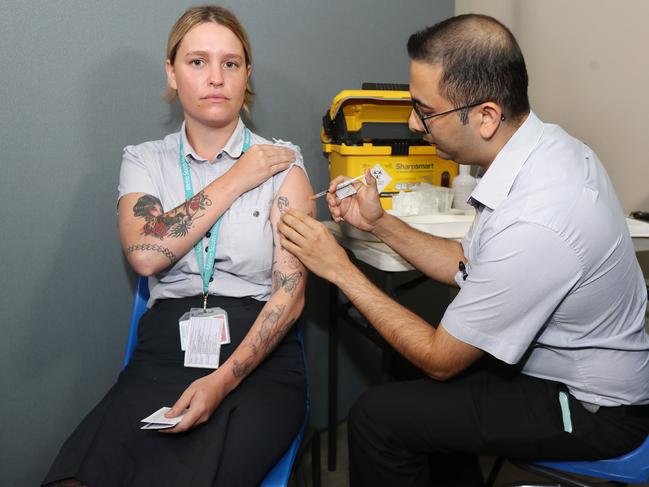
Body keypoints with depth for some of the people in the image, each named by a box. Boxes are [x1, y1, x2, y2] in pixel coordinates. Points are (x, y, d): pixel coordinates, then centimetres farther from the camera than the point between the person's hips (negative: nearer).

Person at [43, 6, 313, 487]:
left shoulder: (281, 163, 4)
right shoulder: (145, 160, 11)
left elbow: (291, 291, -5)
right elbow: (145, 254, -10)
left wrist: (223, 380, -18)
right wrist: (235, 180, -6)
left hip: (258, 357, -1)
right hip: (164, 354, 2)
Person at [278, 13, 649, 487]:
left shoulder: (532, 227, -35)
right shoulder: (545, 142, -8)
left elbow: (440, 359, -20)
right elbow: (469, 265, 4)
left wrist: (340, 269, -16)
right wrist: (380, 223, -3)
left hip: (594, 408, -9)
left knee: (378, 416, -10)